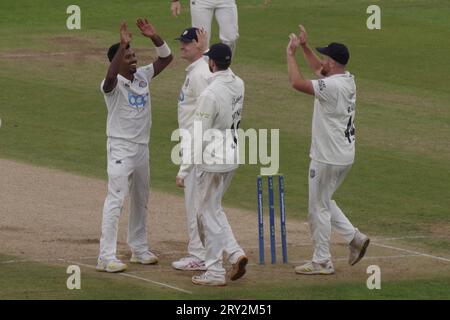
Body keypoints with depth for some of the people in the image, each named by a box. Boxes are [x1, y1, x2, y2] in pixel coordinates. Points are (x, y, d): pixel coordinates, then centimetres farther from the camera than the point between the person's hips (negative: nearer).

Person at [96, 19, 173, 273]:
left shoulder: (143, 76, 5)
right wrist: (123, 44, -45)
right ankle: (107, 257, -15)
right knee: (116, 199, -13)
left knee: (141, 200, 16)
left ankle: (139, 249, 29)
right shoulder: (113, 84, -16)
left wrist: (154, 37, -11)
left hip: (142, 147, 8)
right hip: (120, 147, -8)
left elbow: (167, 57, 5)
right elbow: (111, 76, -40)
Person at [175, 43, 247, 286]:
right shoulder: (238, 85, -1)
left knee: (208, 213, 4)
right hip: (233, 157, 8)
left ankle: (215, 272, 9)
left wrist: (184, 170, -16)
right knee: (213, 209, 23)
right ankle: (235, 253, 9)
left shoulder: (210, 94, -24)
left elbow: (199, 138, -22)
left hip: (212, 162, -8)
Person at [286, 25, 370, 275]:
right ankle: (354, 237, 17)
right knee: (323, 202, 23)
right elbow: (319, 70, 24)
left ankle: (322, 262, 9)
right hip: (344, 154, 9)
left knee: (318, 208, 2)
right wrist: (305, 47, 17)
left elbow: (297, 82, -29)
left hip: (328, 158, -9)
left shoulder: (332, 86, -23)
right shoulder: (348, 80, 6)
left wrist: (291, 53, -17)